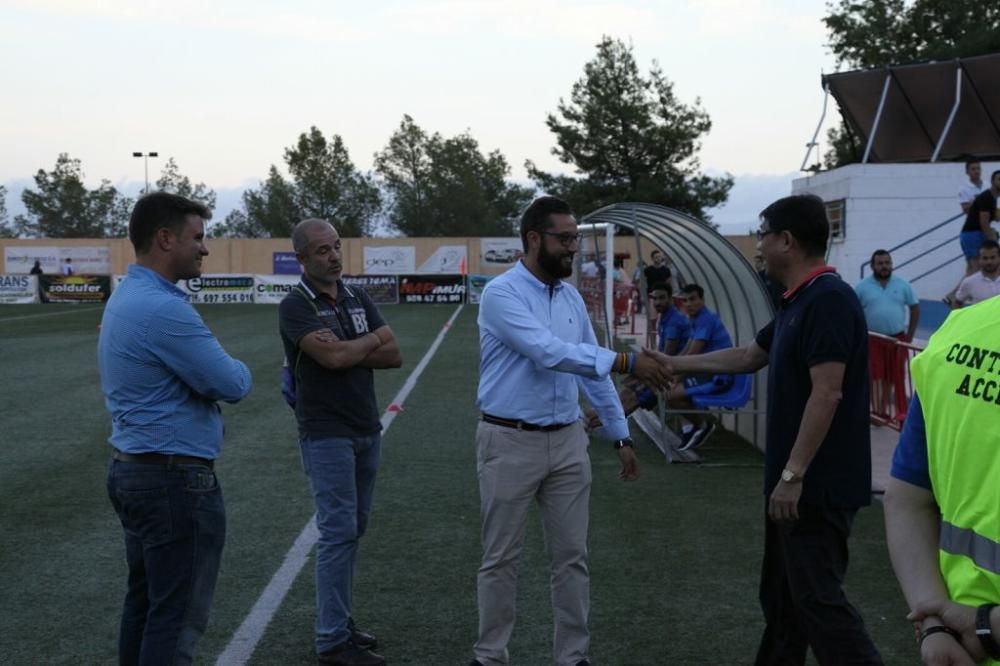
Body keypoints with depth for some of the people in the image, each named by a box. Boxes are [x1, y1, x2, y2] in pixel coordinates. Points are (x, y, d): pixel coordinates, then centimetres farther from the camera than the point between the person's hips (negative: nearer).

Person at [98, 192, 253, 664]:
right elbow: (232, 385, -18)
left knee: (145, 602, 17)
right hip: (175, 480, -10)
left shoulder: (125, 297, 11)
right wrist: (240, 371, 3)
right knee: (178, 615, -2)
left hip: (131, 470, 10)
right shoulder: (163, 308, -22)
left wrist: (210, 379, 3)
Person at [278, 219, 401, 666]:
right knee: (338, 531, -7)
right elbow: (333, 357, -25)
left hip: (367, 430, 7)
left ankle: (338, 622, 21)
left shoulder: (358, 298, 9)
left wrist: (346, 351, -13)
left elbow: (394, 355, 1)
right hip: (326, 435, -7)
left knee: (353, 529, 11)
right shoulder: (295, 306, -12)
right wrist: (373, 338, -7)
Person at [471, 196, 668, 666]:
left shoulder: (572, 298, 8)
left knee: (572, 556, 10)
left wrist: (620, 435, 12)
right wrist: (624, 361, -31)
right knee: (501, 559, 6)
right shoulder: (501, 294, -14)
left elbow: (592, 370, 14)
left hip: (567, 441, 6)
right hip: (510, 442, -6)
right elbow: (548, 352, -27)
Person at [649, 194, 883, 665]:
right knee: (782, 597, 17)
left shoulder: (828, 299, -18)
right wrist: (678, 365, 29)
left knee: (818, 598, -8)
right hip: (795, 479, 10)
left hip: (818, 484, -10)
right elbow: (749, 357, 27)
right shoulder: (797, 302, 13)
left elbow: (826, 395, -24)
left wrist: (792, 475, -23)